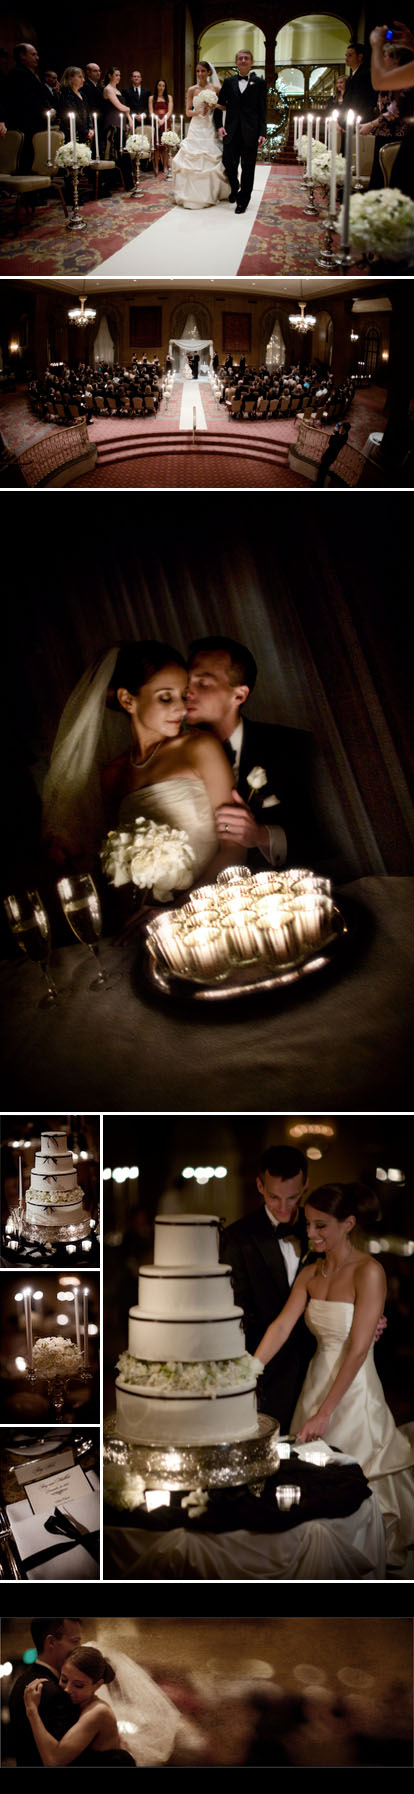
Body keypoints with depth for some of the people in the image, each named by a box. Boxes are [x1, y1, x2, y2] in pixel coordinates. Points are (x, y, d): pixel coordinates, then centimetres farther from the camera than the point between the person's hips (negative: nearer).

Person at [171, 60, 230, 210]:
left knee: (211, 162, -2)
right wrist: (199, 111, -14)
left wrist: (214, 106, -15)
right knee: (193, 162, -6)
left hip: (210, 129, 0)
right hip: (196, 129, 0)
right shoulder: (192, 90, 5)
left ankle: (210, 194, 10)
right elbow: (188, 112, 4)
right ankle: (192, 195, -2)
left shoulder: (215, 89, 3)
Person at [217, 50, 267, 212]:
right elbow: (220, 105, 13)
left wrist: (262, 133, -7)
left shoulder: (259, 83, 3)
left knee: (248, 167, 2)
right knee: (229, 162, 3)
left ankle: (243, 201, 12)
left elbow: (262, 110, 0)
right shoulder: (229, 82, 9)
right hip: (231, 132, 2)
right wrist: (219, 126, 0)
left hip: (250, 133, -2)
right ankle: (234, 187, 33)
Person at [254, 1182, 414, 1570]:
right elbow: (282, 1325, -5)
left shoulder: (368, 1272, -16)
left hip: (354, 1393, -7)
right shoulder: (310, 1273, 5)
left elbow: (358, 1349, -20)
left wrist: (325, 1413, -21)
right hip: (316, 1383, 7)